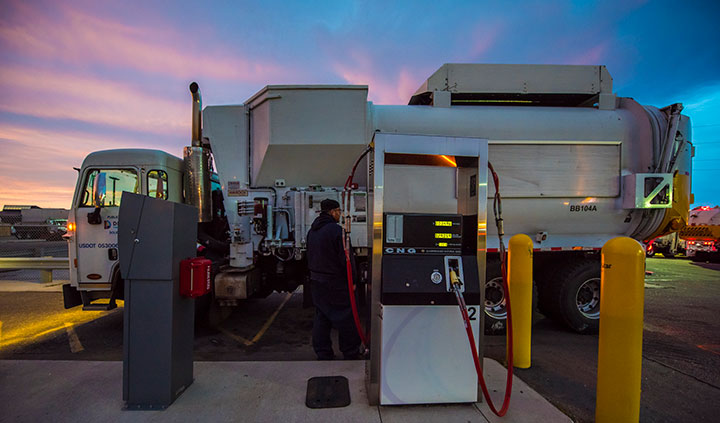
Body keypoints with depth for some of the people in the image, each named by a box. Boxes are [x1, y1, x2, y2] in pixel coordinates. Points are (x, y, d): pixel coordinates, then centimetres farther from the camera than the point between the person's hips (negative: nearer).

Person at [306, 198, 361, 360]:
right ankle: (351, 354, 16)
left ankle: (323, 353, 24)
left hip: (316, 281, 8)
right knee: (345, 318, 4)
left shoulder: (312, 231, 11)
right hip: (335, 283, -8)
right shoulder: (336, 230, -17)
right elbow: (346, 258, -18)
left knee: (321, 318, 15)